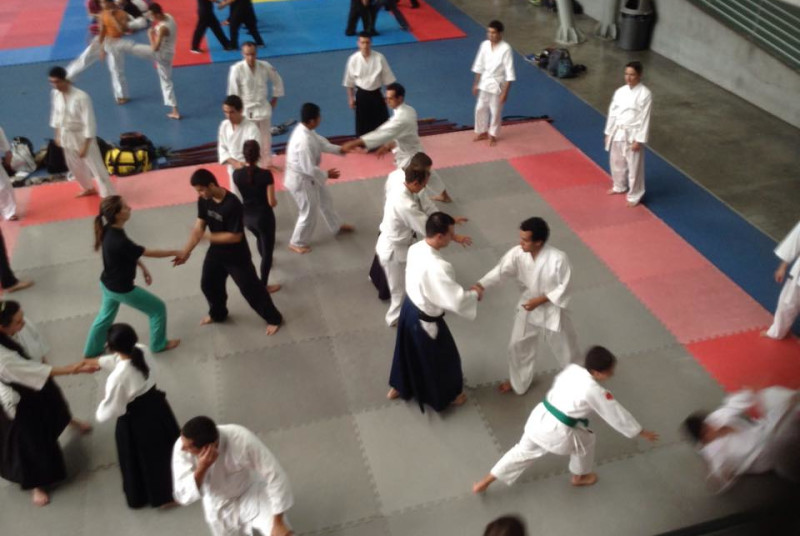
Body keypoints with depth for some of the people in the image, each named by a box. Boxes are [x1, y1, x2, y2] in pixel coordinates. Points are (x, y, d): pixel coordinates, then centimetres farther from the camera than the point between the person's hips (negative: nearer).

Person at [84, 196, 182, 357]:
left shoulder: (109, 230, -10)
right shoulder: (118, 241, -36)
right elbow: (149, 253, -25)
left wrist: (143, 268, 8)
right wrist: (176, 252, -14)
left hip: (107, 284, 9)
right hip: (121, 288, -9)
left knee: (105, 316, 31)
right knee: (158, 308, 10)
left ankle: (92, 350, 51)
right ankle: (159, 344, 30)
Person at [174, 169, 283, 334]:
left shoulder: (232, 205, -32)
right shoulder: (204, 200, -9)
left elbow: (236, 236, -28)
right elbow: (198, 227, -5)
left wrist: (208, 237, -27)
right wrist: (186, 252, -12)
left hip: (236, 255, -7)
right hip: (216, 252, 7)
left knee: (250, 289, 4)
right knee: (208, 284, 23)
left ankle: (274, 319, 24)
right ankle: (218, 314, 51)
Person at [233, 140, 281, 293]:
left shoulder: (237, 174, -12)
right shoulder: (266, 174, -24)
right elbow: (272, 202, -19)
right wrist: (275, 201, 3)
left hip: (246, 216, 5)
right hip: (263, 216, -5)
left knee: (259, 238, 36)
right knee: (268, 250, 14)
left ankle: (265, 260, 65)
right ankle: (263, 285, 24)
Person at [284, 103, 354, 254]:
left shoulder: (304, 129, -7)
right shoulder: (304, 141, -37)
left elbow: (321, 142, 9)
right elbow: (309, 169, -31)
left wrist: (339, 149, 2)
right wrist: (327, 174, -15)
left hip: (309, 177, 10)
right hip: (301, 180, -10)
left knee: (325, 200, 27)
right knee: (309, 213, 8)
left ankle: (337, 227, 51)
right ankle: (297, 243, 30)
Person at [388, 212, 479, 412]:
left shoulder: (415, 248, -11)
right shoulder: (438, 267, -38)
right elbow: (457, 302, -34)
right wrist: (475, 294, -14)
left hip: (409, 309, 8)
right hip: (425, 320, -7)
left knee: (407, 351, 31)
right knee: (443, 357, 20)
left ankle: (398, 387, 55)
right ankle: (448, 396, 46)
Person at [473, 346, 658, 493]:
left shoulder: (572, 369, 1)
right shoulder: (595, 392, -17)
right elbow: (617, 415, -6)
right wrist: (641, 432, 7)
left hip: (539, 416, 6)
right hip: (557, 432, -6)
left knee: (523, 451, 24)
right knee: (586, 440, 23)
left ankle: (484, 483, 28)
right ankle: (579, 477, 49)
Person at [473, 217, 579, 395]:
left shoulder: (558, 259, -31)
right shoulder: (517, 253, -20)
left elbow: (563, 288, -20)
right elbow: (500, 271, -16)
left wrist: (540, 300, -25)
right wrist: (479, 286, -29)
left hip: (552, 309, -3)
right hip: (528, 307, 4)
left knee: (565, 347, 19)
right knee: (518, 346, 16)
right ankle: (518, 382, 43)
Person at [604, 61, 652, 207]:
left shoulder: (645, 94, -15)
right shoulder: (620, 91, 2)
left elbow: (644, 119, -14)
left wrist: (638, 140, -15)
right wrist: (608, 132, 11)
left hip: (633, 135, -6)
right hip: (617, 132, 6)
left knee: (634, 166, 1)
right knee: (616, 162, 21)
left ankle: (634, 195, 17)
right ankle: (619, 186, 44)